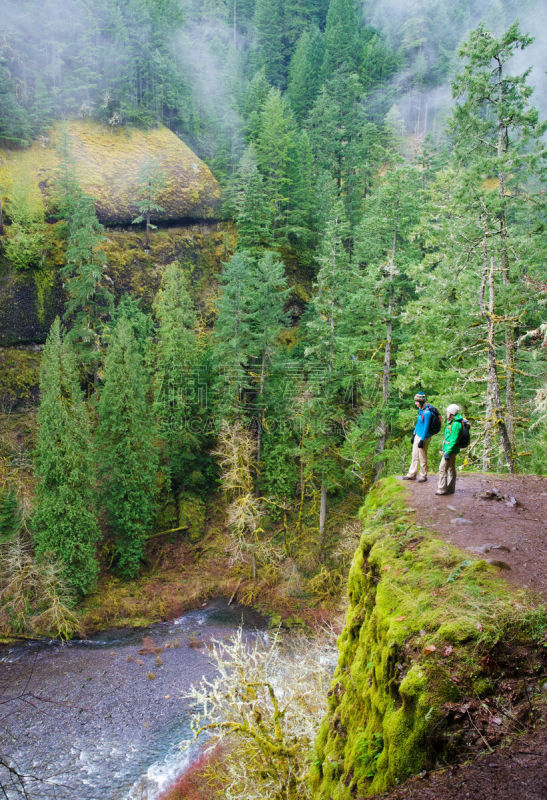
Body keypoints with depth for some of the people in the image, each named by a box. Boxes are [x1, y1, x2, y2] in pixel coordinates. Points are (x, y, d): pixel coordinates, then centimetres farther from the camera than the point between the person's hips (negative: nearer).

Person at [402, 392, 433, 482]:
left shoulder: (427, 413, -23)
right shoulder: (420, 410, 5)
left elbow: (426, 427, -21)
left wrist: (422, 440, -19)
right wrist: (414, 434, 20)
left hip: (424, 437, -9)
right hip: (418, 435, 9)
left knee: (422, 458, 4)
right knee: (415, 455, 16)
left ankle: (423, 476, 18)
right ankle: (412, 474, 27)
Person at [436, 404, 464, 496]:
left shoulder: (456, 424, -21)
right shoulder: (451, 422, 11)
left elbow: (453, 440, -23)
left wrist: (448, 452, -23)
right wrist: (446, 450, 22)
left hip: (451, 450, -10)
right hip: (448, 449, 10)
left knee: (442, 468, -7)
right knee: (451, 469, 14)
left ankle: (442, 489, -3)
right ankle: (450, 489, 21)